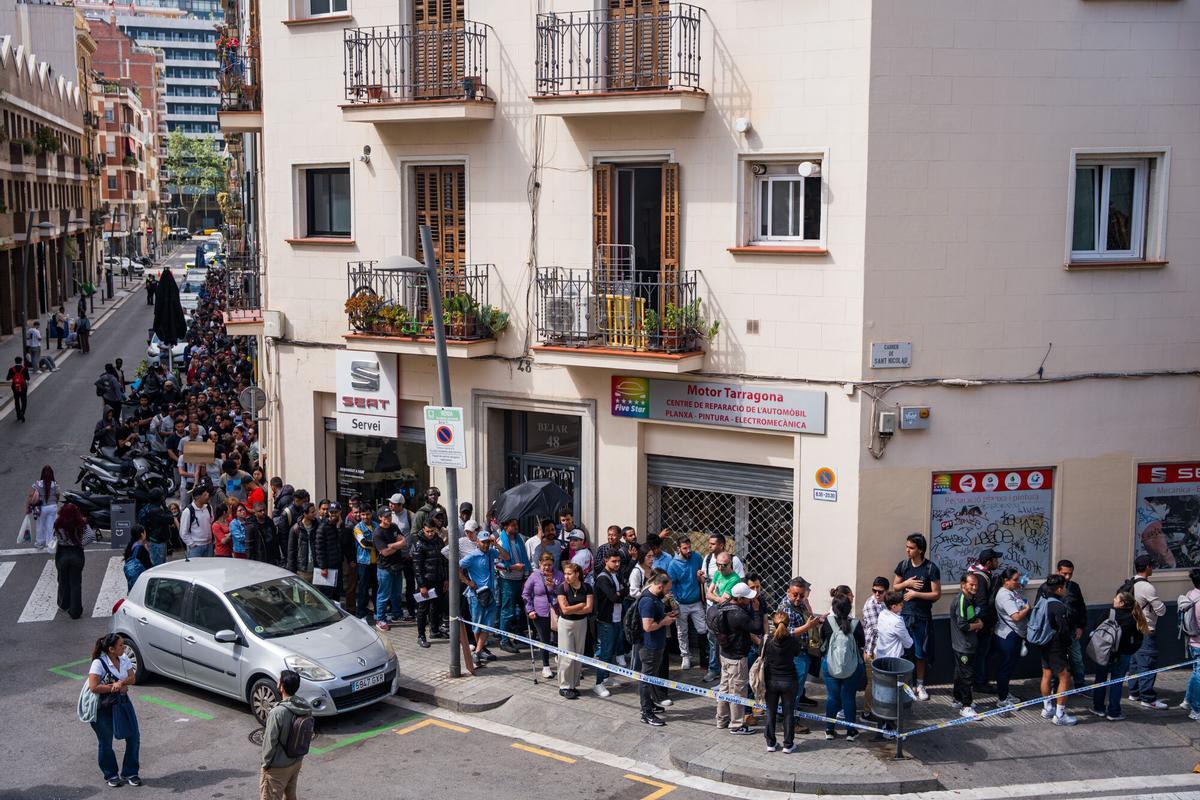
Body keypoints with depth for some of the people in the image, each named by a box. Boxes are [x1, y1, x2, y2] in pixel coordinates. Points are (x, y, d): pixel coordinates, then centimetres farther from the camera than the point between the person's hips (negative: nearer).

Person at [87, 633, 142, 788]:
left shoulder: (124, 659, 0)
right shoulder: (99, 663, -20)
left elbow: (132, 678, -3)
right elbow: (94, 687, -25)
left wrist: (121, 682, -24)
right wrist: (116, 687, -19)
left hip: (122, 703, 5)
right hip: (103, 707, -5)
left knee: (134, 737, 2)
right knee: (106, 743, 8)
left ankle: (129, 773, 18)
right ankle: (110, 775, 26)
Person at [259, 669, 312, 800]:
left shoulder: (277, 713, -30)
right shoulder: (306, 707, -8)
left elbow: (270, 742, -22)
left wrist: (266, 763, -7)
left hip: (278, 767, -6)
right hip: (297, 761, 6)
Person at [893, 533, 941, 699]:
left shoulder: (931, 568, -10)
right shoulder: (903, 565, 3)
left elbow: (936, 594, -9)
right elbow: (894, 586, 12)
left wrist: (915, 593, -15)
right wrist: (907, 583, -7)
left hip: (922, 616, -3)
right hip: (904, 613, 3)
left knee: (920, 654, 7)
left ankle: (920, 685, 21)